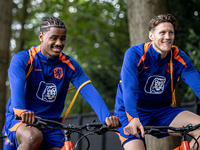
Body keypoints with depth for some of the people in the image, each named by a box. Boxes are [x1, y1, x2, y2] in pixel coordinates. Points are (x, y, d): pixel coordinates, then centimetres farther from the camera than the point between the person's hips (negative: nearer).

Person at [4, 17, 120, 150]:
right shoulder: (22, 60, -8)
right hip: (19, 121, -4)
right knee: (33, 137, -36)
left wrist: (106, 117, -30)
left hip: (51, 128, 4)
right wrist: (21, 111, -50)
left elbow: (90, 92, -12)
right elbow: (17, 86, -28)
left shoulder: (69, 65, 2)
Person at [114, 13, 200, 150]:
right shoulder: (134, 54, -17)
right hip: (131, 112, -3)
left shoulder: (179, 58, -7)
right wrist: (134, 119, -46)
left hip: (162, 111, 3)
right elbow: (129, 89, -29)